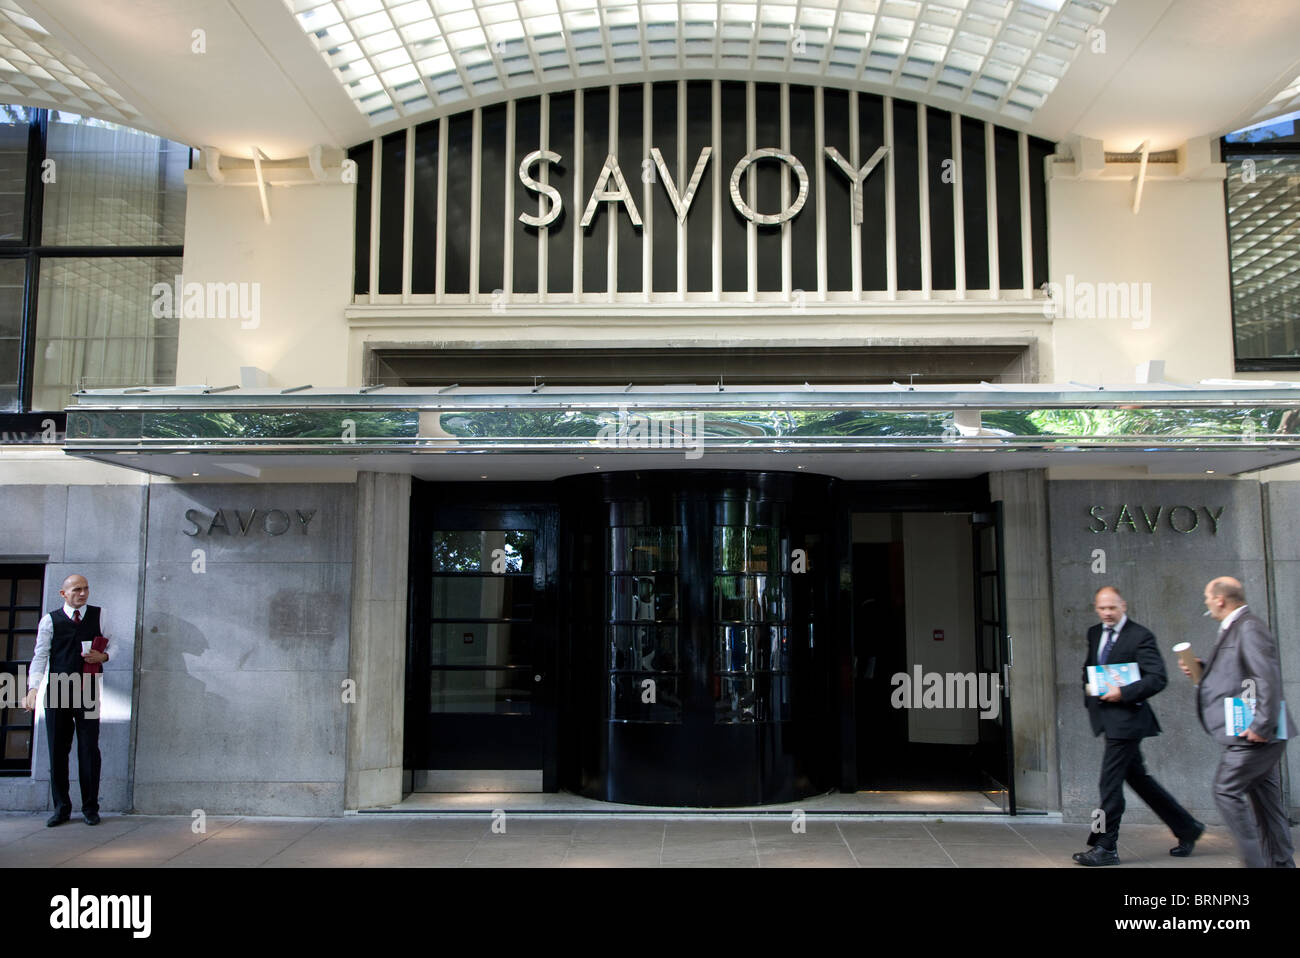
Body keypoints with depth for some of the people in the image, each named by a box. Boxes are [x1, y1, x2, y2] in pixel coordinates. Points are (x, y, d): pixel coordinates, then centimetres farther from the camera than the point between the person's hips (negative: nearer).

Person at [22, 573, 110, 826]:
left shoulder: (99, 616, 8)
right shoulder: (50, 620, 5)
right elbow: (40, 655, 0)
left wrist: (103, 656, -8)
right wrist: (33, 688, -12)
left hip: (88, 692, 0)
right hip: (57, 691, 0)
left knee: (89, 749, 0)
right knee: (57, 749, 4)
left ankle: (90, 808, 9)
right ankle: (61, 807, 16)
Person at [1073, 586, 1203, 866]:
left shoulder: (1140, 636, -10)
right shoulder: (1094, 634, 13)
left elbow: (1158, 678, -14)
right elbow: (1089, 668, 27)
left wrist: (1124, 693, -22)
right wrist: (1089, 689, 9)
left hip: (1127, 716, -8)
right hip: (1106, 716, 8)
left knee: (1110, 781, -7)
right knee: (1137, 777, 15)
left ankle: (1105, 847, 1)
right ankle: (1186, 828, 30)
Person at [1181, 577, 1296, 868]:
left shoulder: (1249, 628, -15)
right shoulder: (1234, 629, 17)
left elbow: (1269, 677, -23)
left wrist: (1262, 726, -24)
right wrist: (1203, 670, 11)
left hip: (1254, 736, -10)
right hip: (1258, 736, 10)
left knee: (1227, 791, -9)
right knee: (1265, 799, 13)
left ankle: (1256, 861, -5)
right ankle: (1281, 862, 19)